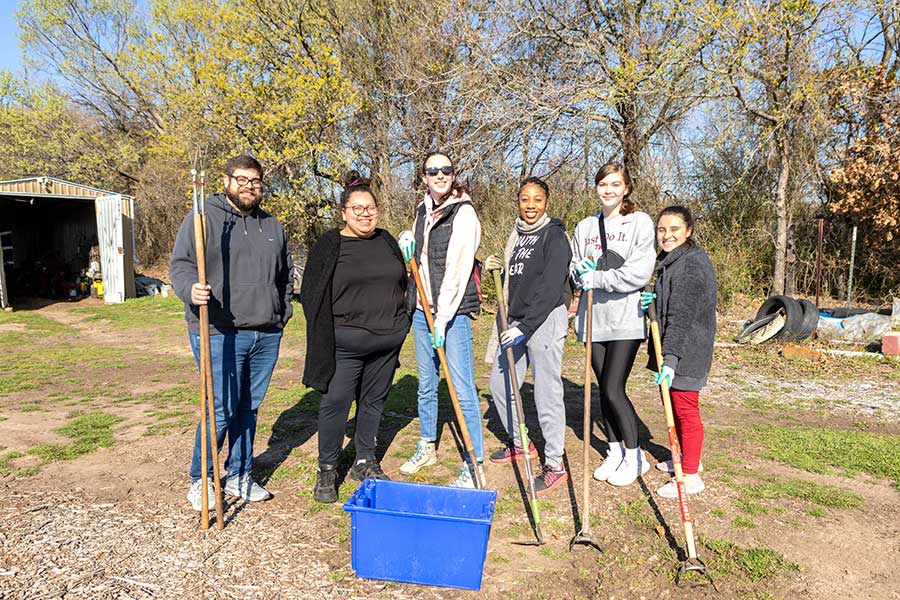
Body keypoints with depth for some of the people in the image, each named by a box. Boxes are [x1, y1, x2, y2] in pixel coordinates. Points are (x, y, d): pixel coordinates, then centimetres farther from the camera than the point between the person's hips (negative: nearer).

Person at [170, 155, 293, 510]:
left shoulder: (272, 226, 17)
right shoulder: (204, 218, -1)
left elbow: (285, 278, 25)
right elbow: (180, 265, -6)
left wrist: (282, 316, 16)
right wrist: (191, 290, -26)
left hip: (266, 335, 6)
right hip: (219, 334, -5)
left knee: (249, 409, 12)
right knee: (221, 410, -5)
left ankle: (240, 476, 26)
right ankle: (201, 481, 15)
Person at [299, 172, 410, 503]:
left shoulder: (387, 241, 12)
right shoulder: (328, 246, -3)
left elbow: (402, 284, 21)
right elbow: (312, 294, -4)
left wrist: (400, 324, 16)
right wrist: (324, 336, -9)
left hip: (387, 341, 5)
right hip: (344, 342, -5)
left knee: (374, 401, 13)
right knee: (335, 402, -4)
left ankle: (365, 462, 27)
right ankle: (327, 470, 13)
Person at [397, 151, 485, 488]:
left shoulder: (463, 213, -10)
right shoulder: (423, 210, 13)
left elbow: (457, 269, -17)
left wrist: (443, 317, -21)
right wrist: (407, 243, 6)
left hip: (453, 310, -7)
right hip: (422, 308, 7)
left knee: (462, 388, -7)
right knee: (426, 383, 17)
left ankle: (474, 463, 3)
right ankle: (427, 446, 34)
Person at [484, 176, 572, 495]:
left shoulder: (554, 235, -10)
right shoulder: (517, 234, 15)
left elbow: (550, 288, -18)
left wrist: (525, 327, -21)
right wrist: (501, 264, 6)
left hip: (545, 319, -9)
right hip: (517, 320, 9)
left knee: (546, 393, -4)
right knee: (499, 383, 14)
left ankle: (555, 465, 9)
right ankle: (519, 443, 34)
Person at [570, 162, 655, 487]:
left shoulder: (640, 222, -3)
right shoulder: (585, 226, 11)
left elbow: (639, 272, -13)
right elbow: (575, 269, 14)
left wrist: (596, 278, -13)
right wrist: (583, 273, -9)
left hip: (626, 319, -5)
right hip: (594, 317, 5)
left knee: (613, 390, -7)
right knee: (604, 388, 11)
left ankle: (634, 456, 13)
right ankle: (615, 452, 27)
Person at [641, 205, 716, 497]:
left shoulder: (692, 264, -20)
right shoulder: (669, 260, 12)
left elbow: (682, 317, -26)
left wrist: (670, 358, -31)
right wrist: (653, 299, 3)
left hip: (686, 352, -10)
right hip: (671, 349, 10)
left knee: (685, 409, -1)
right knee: (674, 407, 20)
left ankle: (691, 476, 11)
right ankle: (688, 458, 37)